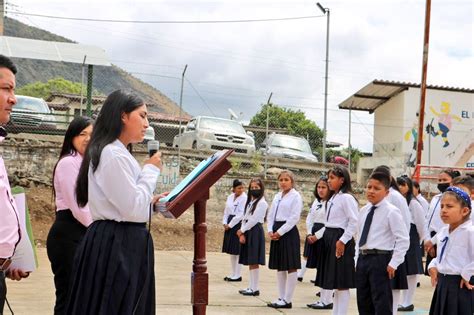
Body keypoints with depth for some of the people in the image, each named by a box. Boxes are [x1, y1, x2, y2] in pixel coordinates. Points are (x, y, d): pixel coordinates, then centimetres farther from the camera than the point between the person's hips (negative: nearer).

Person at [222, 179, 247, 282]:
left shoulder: (244, 198, -9)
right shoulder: (230, 197, 11)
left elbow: (240, 215, -14)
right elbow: (226, 211, 15)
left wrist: (230, 225, -11)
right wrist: (225, 223, 1)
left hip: (238, 224, -7)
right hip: (229, 225, 7)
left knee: (237, 251, -4)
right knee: (231, 251, 11)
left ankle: (237, 275, 2)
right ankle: (234, 274, 20)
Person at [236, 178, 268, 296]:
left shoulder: (262, 203, -9)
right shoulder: (249, 202, 17)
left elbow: (254, 220, -14)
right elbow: (245, 218, 11)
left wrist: (242, 230, -8)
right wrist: (242, 233, -1)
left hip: (255, 232, -8)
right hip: (247, 231, 8)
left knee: (254, 262, -6)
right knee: (249, 262, 10)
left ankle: (255, 289, -1)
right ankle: (251, 287, 15)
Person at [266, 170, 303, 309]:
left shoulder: (296, 196, -6)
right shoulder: (277, 196, 15)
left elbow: (294, 218, -13)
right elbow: (270, 215, 15)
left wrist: (280, 232, -15)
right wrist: (270, 231, -1)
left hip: (288, 232, -8)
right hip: (277, 233, 8)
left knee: (291, 267, -3)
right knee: (279, 267, 11)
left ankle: (287, 300, 1)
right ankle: (281, 297, 19)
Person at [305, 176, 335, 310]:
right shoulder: (316, 202, 15)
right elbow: (309, 220, 15)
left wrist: (317, 236, -15)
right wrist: (309, 234, 0)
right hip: (314, 237, 8)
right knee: (319, 269, 11)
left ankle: (327, 301, 2)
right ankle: (322, 299, 18)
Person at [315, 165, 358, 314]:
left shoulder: (347, 198, -14)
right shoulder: (333, 198, 14)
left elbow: (354, 222, -19)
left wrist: (342, 241, -19)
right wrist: (329, 238, 14)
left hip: (340, 240, -9)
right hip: (329, 238, 9)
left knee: (342, 283, -3)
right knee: (335, 283, 15)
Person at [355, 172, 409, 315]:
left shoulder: (391, 211, -11)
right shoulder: (364, 210, 11)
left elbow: (403, 239, -14)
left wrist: (394, 263, -16)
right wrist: (358, 259, 15)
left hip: (380, 260, -8)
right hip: (363, 259, 8)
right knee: (363, 303, 15)